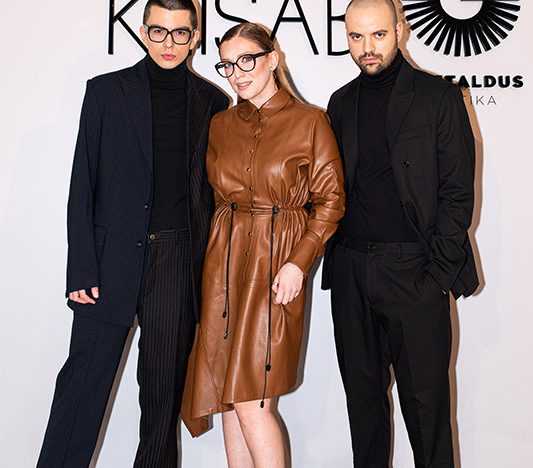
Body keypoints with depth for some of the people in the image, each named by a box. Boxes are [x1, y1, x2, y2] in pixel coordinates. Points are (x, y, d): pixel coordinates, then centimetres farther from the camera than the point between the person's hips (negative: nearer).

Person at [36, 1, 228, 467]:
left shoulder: (213, 100, 8)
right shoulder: (107, 91, 4)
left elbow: (211, 187, 10)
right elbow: (82, 187, 0)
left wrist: (210, 263, 4)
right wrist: (82, 270, -6)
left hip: (180, 259, 2)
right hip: (115, 257, -1)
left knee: (166, 384, 10)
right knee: (85, 379, 1)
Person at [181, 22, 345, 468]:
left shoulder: (310, 121, -2)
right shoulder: (221, 125, 11)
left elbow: (331, 200, -3)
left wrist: (299, 262, -13)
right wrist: (218, 256, 10)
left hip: (278, 262, -4)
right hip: (225, 261, 5)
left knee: (252, 398, -8)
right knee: (230, 397, 8)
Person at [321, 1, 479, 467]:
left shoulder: (439, 97, -1)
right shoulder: (342, 102, 12)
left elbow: (458, 192, -4)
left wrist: (438, 271, -10)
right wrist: (336, 259, 5)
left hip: (414, 269, -4)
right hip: (351, 273, 5)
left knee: (425, 394, 4)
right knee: (362, 390, 14)